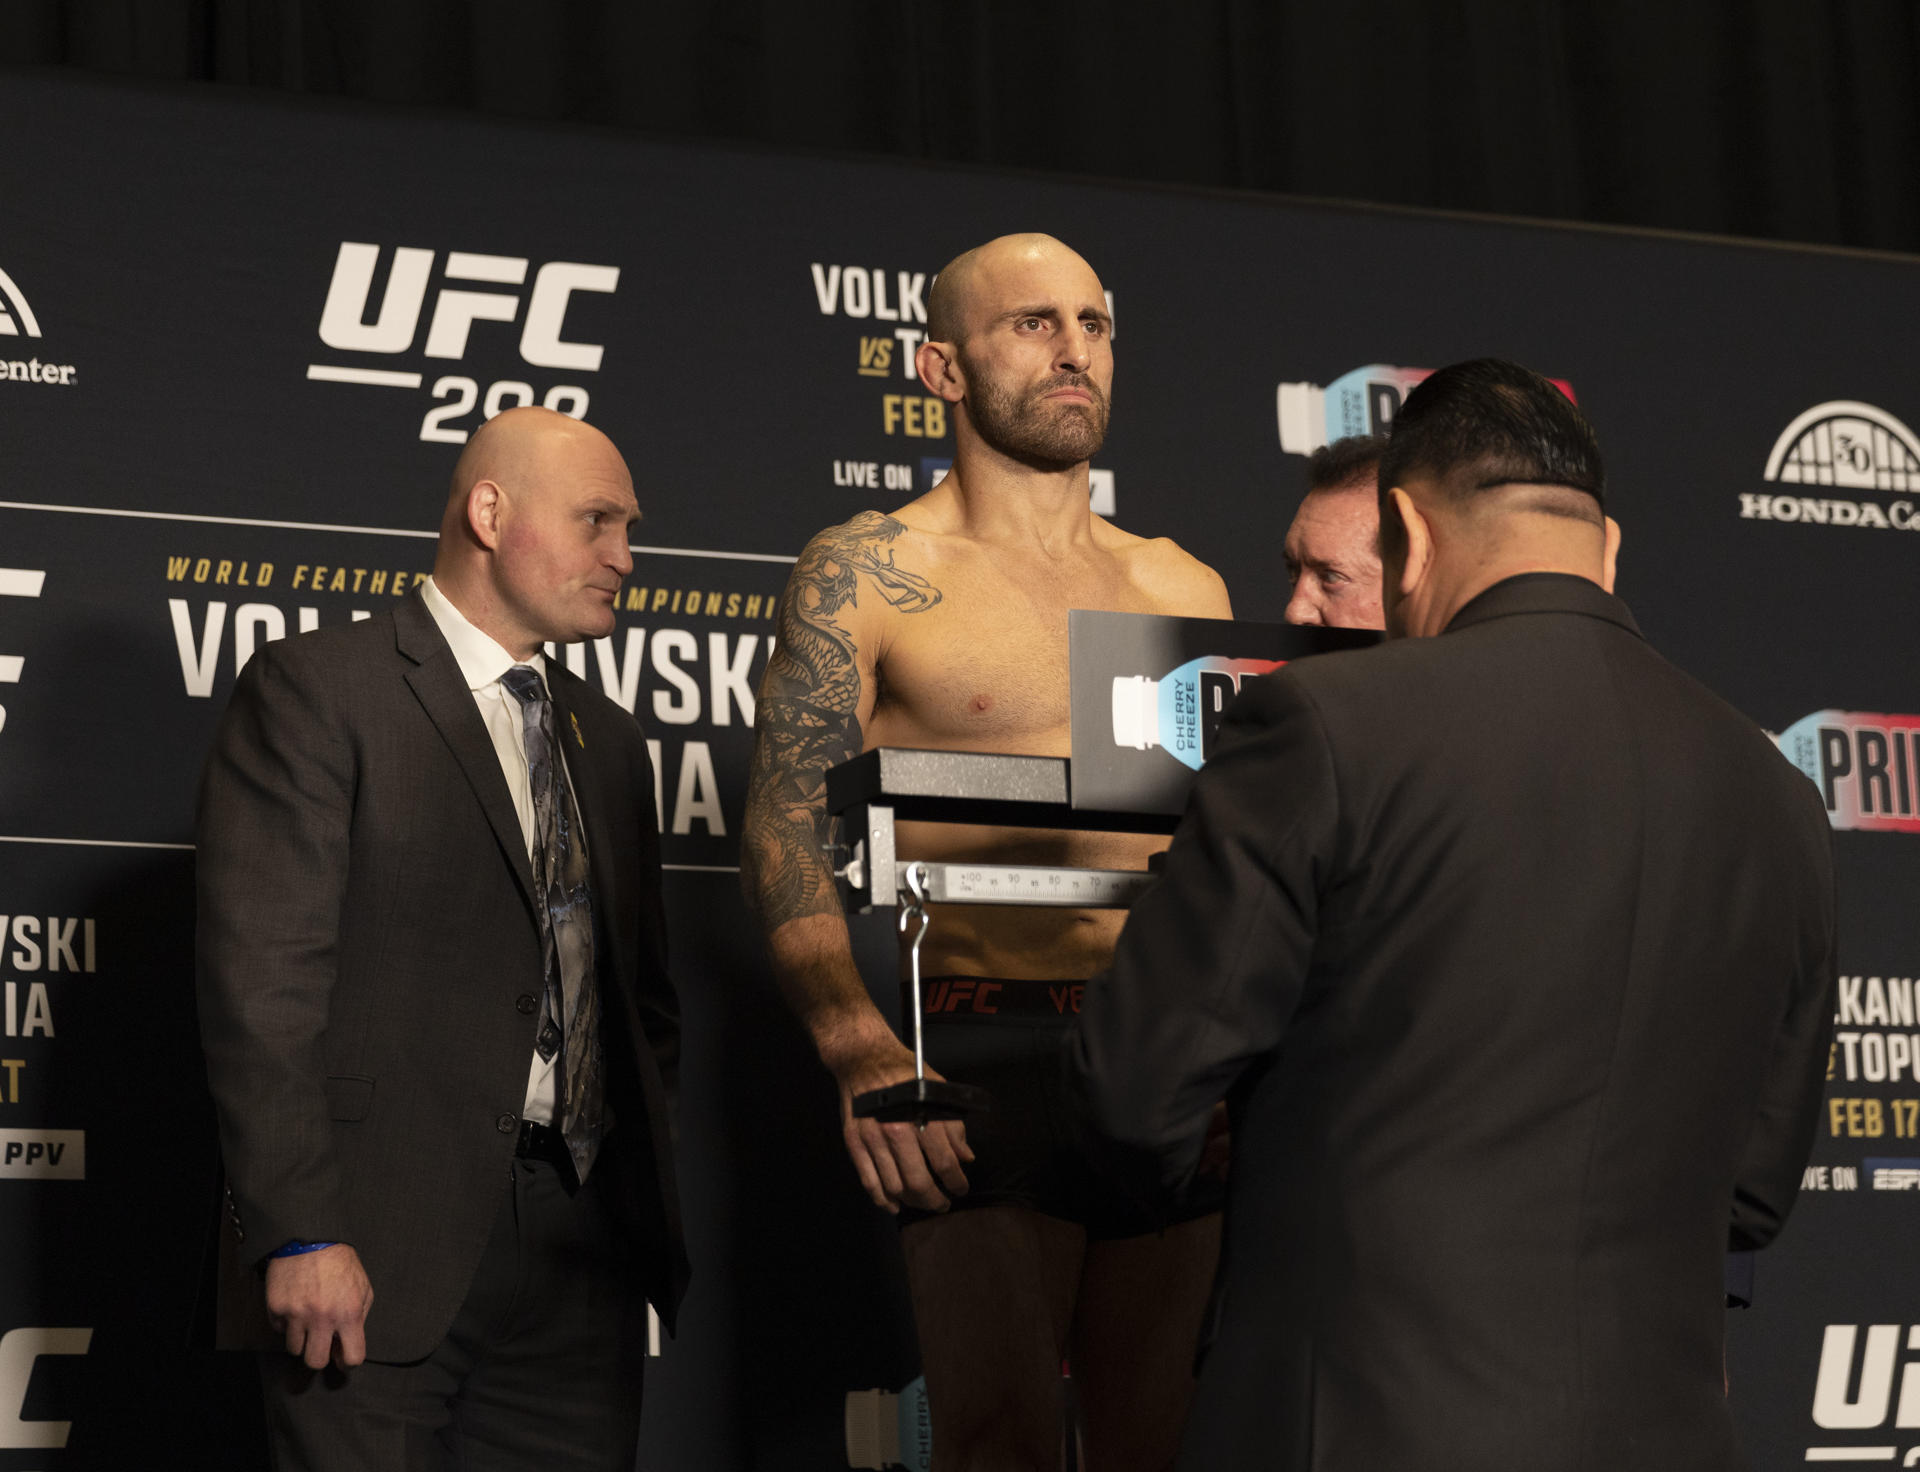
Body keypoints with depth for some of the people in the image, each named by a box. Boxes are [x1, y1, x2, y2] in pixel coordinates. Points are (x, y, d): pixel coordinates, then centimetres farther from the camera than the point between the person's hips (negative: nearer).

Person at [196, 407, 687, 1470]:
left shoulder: (608, 740, 20)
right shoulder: (315, 691, -2)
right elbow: (262, 983, -11)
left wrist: (646, 1203, 11)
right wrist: (299, 1236, -18)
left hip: (585, 1251, 6)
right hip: (380, 1259, -6)